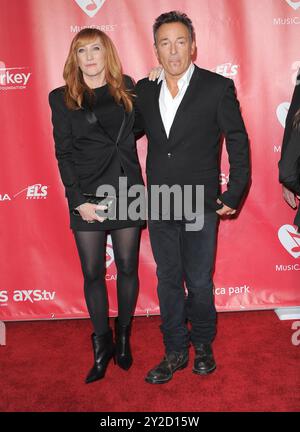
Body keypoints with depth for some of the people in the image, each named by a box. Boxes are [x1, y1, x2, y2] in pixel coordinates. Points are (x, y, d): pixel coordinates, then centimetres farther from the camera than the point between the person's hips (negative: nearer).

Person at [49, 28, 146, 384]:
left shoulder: (126, 88, 8)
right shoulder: (62, 98, 2)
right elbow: (63, 154, -1)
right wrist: (78, 201, -9)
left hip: (127, 193, 1)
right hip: (86, 198, -1)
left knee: (127, 268, 9)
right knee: (93, 274, 6)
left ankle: (123, 336, 31)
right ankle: (102, 344, 25)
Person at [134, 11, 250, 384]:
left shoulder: (218, 87, -5)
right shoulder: (144, 91, 5)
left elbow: (238, 143, -2)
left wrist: (233, 195, -4)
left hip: (200, 206, -3)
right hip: (158, 206, 4)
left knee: (199, 282, 9)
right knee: (168, 282, 12)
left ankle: (202, 344, 34)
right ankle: (175, 352, 30)